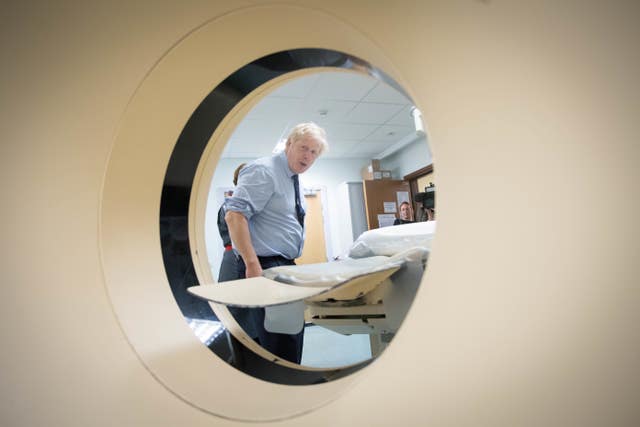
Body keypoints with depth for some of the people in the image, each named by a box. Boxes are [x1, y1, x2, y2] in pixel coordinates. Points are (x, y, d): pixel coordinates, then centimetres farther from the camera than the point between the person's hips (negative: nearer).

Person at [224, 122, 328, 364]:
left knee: (293, 334, 19)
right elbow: (234, 214, -23)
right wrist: (252, 264, -27)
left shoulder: (293, 179, 15)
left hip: (286, 265, 10)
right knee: (280, 342, -5)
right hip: (265, 267, -10)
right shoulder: (264, 171, -13)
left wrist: (291, 263, 18)